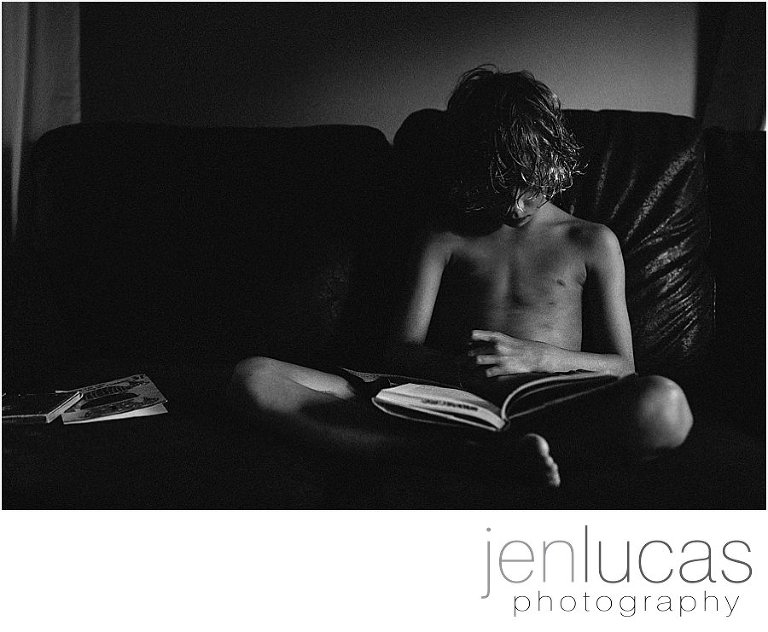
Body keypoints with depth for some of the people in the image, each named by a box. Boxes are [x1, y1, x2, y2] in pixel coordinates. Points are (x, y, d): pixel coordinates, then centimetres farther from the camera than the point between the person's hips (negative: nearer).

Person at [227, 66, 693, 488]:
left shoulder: (592, 243, 17)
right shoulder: (445, 240, 19)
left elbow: (621, 365, 10)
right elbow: (401, 353, 8)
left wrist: (537, 356, -10)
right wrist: (454, 367, -16)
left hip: (542, 411, -1)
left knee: (664, 406, -36)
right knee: (254, 377, -22)